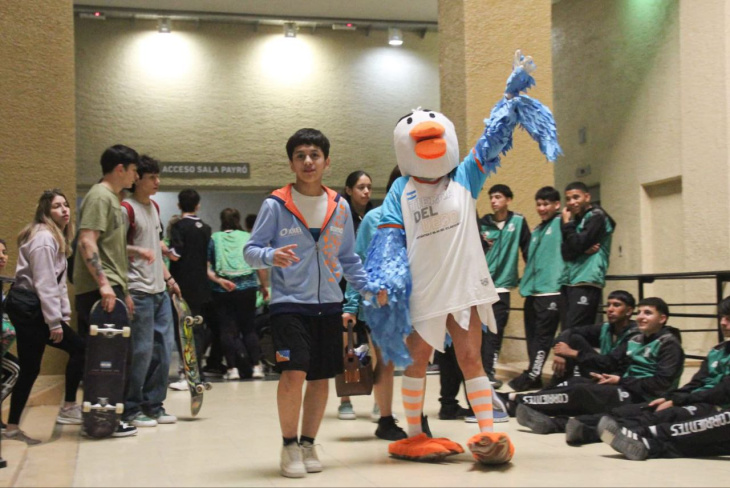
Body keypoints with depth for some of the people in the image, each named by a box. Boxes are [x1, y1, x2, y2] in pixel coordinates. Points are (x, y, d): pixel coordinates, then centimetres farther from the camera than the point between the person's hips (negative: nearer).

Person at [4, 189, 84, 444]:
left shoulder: (56, 237, 19)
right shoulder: (44, 238, -15)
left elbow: (58, 282, 20)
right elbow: (44, 284, -20)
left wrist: (64, 314, 14)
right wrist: (54, 321, -19)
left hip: (27, 308, 10)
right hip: (29, 307, -10)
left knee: (29, 369, 11)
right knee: (79, 347, -5)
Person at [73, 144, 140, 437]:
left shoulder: (112, 199, 21)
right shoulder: (100, 196, -8)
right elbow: (86, 241, -19)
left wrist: (123, 290, 23)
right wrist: (103, 283, -25)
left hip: (110, 288, 10)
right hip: (99, 289, -10)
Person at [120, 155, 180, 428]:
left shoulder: (154, 207, 17)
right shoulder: (127, 208, -8)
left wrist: (169, 278, 20)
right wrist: (138, 251, -27)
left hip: (160, 290, 8)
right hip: (139, 290, -8)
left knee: (164, 347, 9)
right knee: (141, 351, -6)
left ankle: (153, 405, 18)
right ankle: (131, 409, 4)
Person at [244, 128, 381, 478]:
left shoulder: (340, 207, 7)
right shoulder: (275, 205, -5)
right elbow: (251, 250, -4)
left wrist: (369, 286, 5)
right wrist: (271, 256, -25)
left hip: (329, 305, 4)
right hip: (289, 304, -4)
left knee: (321, 378, 8)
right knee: (294, 373, -16)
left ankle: (308, 444, 27)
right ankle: (289, 447, 3)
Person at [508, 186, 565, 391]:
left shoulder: (560, 223, 0)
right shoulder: (536, 231, 23)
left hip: (550, 290, -8)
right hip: (532, 290, 8)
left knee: (542, 336, -7)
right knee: (532, 336, 8)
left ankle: (530, 377, -7)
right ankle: (534, 377, 13)